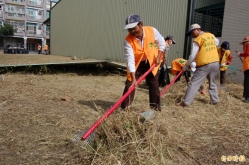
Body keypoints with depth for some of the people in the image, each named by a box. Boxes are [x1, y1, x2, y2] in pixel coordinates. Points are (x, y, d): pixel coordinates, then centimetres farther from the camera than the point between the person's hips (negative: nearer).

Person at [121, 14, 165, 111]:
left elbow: (162, 43, -5)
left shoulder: (152, 31, -23)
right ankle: (124, 108, 4)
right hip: (136, 64, -1)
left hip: (151, 62, 2)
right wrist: (133, 78, -37)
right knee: (129, 85, -8)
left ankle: (156, 108, 22)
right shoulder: (128, 41, -28)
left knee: (154, 85, 7)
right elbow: (130, 60, -32)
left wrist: (158, 57, -15)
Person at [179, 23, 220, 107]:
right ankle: (215, 100, 30)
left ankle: (186, 102, -5)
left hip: (205, 65, -6)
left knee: (194, 83, -3)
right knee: (212, 83, 23)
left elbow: (193, 56, -9)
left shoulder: (197, 39, -6)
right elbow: (217, 42, 36)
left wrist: (186, 65, 1)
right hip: (215, 63, 6)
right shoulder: (211, 35, 11)